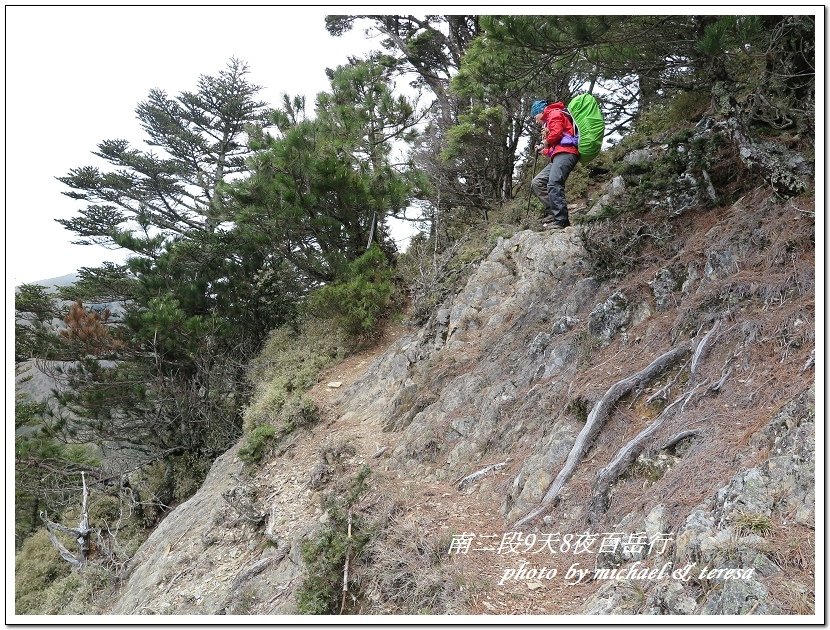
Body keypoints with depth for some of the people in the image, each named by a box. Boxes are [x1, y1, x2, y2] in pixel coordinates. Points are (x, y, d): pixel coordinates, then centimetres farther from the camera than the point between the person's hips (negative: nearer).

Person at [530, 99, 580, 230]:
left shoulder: (554, 114, 7)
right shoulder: (548, 123, 35)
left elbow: (556, 132, -11)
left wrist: (546, 143, 5)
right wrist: (543, 150, 21)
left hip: (566, 153, -10)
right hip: (558, 156, 10)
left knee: (553, 184, -24)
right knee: (537, 183, 3)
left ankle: (560, 221, -30)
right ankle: (552, 212, -7)